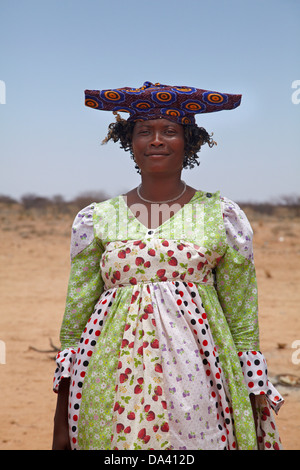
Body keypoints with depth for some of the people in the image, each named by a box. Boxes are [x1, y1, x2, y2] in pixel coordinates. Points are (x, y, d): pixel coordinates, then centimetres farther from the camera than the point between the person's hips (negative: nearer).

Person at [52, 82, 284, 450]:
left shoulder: (221, 216, 4)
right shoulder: (97, 219, 7)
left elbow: (242, 318, 5)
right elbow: (75, 317, 7)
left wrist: (255, 407, 2)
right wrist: (61, 420, 4)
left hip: (195, 378, -1)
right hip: (113, 381, 1)